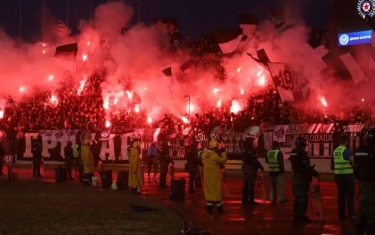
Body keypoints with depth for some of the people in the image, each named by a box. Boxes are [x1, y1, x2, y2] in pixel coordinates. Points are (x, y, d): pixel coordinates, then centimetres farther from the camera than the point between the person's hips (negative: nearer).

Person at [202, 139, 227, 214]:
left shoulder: (204, 154, 0)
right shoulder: (215, 155, -21)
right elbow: (223, 160, -13)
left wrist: (219, 152, 9)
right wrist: (223, 152, -4)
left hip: (207, 176, 5)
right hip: (215, 177, -5)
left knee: (208, 191, 9)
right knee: (216, 191, 4)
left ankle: (209, 208, 9)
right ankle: (219, 208, 10)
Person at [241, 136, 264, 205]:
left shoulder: (245, 150, 13)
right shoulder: (250, 151, -18)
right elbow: (254, 160, -20)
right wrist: (260, 166, -13)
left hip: (246, 167, 10)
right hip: (250, 168, -10)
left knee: (246, 184, 13)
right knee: (251, 184, -7)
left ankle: (244, 199, 16)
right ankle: (251, 199, -5)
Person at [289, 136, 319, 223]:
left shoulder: (293, 152, 10)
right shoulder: (302, 153, -19)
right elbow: (307, 166, -22)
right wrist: (315, 173, -11)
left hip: (296, 176, 9)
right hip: (302, 177, -9)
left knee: (297, 196, 16)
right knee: (303, 196, -6)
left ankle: (297, 215, 21)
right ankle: (301, 216, -7)